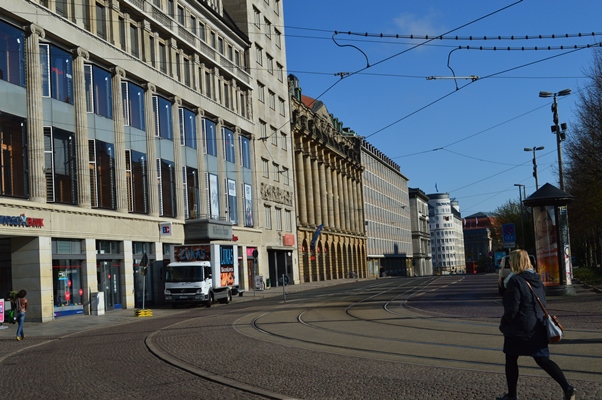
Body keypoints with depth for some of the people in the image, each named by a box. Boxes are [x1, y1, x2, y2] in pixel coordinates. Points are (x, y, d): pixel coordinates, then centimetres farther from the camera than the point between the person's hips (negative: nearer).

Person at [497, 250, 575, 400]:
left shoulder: (515, 281, -18)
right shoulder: (536, 279, 7)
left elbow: (511, 309, -20)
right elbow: (542, 302, 15)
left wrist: (503, 325, -6)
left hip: (519, 330, -7)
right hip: (537, 329, 7)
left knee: (511, 360, 9)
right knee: (543, 360, 11)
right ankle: (567, 388, -2)